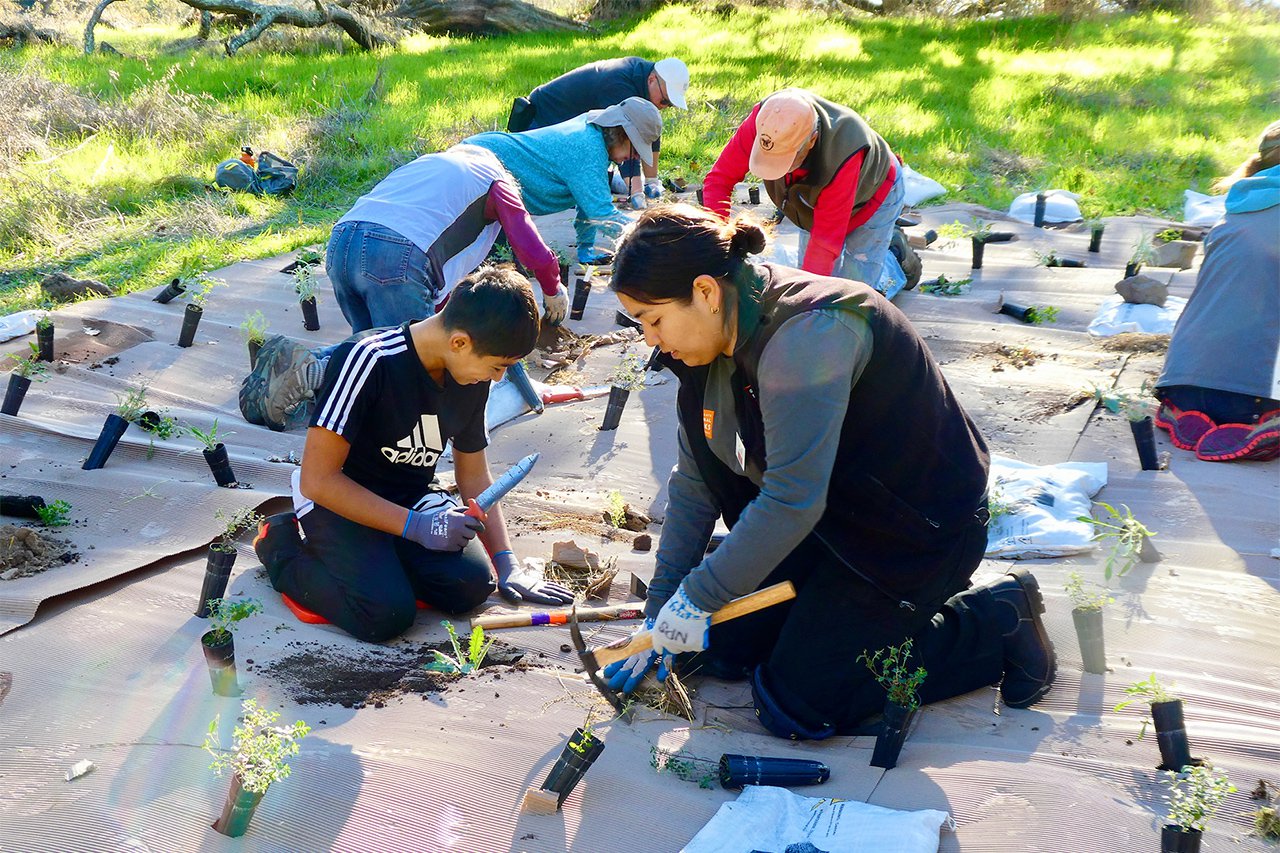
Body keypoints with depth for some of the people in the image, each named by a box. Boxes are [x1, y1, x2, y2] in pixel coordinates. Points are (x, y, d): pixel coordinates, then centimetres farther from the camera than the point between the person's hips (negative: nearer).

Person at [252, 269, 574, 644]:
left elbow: (474, 475, 7)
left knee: (471, 586, -19)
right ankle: (285, 546, 1)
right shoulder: (369, 360, -26)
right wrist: (415, 525, -27)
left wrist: (508, 565, 0)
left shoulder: (471, 380, -5)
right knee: (387, 614, -26)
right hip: (336, 500, -5)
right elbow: (317, 480, -24)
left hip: (410, 497, 6)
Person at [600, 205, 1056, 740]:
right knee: (722, 649, 6)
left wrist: (697, 597, -22)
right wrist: (660, 611, 4)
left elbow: (791, 502, -33)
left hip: (920, 531, -8)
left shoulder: (806, 335, -31)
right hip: (835, 518, 8)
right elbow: (695, 484, 2)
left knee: (794, 708, -6)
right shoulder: (722, 338, -3)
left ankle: (995, 623, 6)